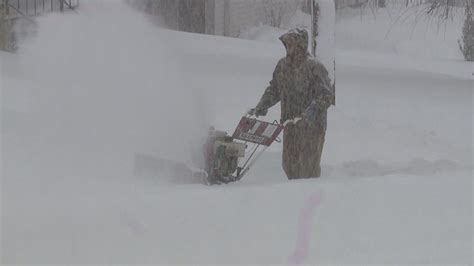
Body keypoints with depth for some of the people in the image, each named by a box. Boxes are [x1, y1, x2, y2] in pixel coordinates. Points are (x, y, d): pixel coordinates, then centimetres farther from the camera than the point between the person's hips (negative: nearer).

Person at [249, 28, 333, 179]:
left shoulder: (314, 67, -13)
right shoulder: (283, 65, 8)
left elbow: (326, 95, -18)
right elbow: (274, 89, 20)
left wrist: (313, 110, -32)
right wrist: (261, 107, 8)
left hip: (312, 124, -7)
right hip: (290, 122, 7)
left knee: (308, 163, -4)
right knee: (289, 162, 11)